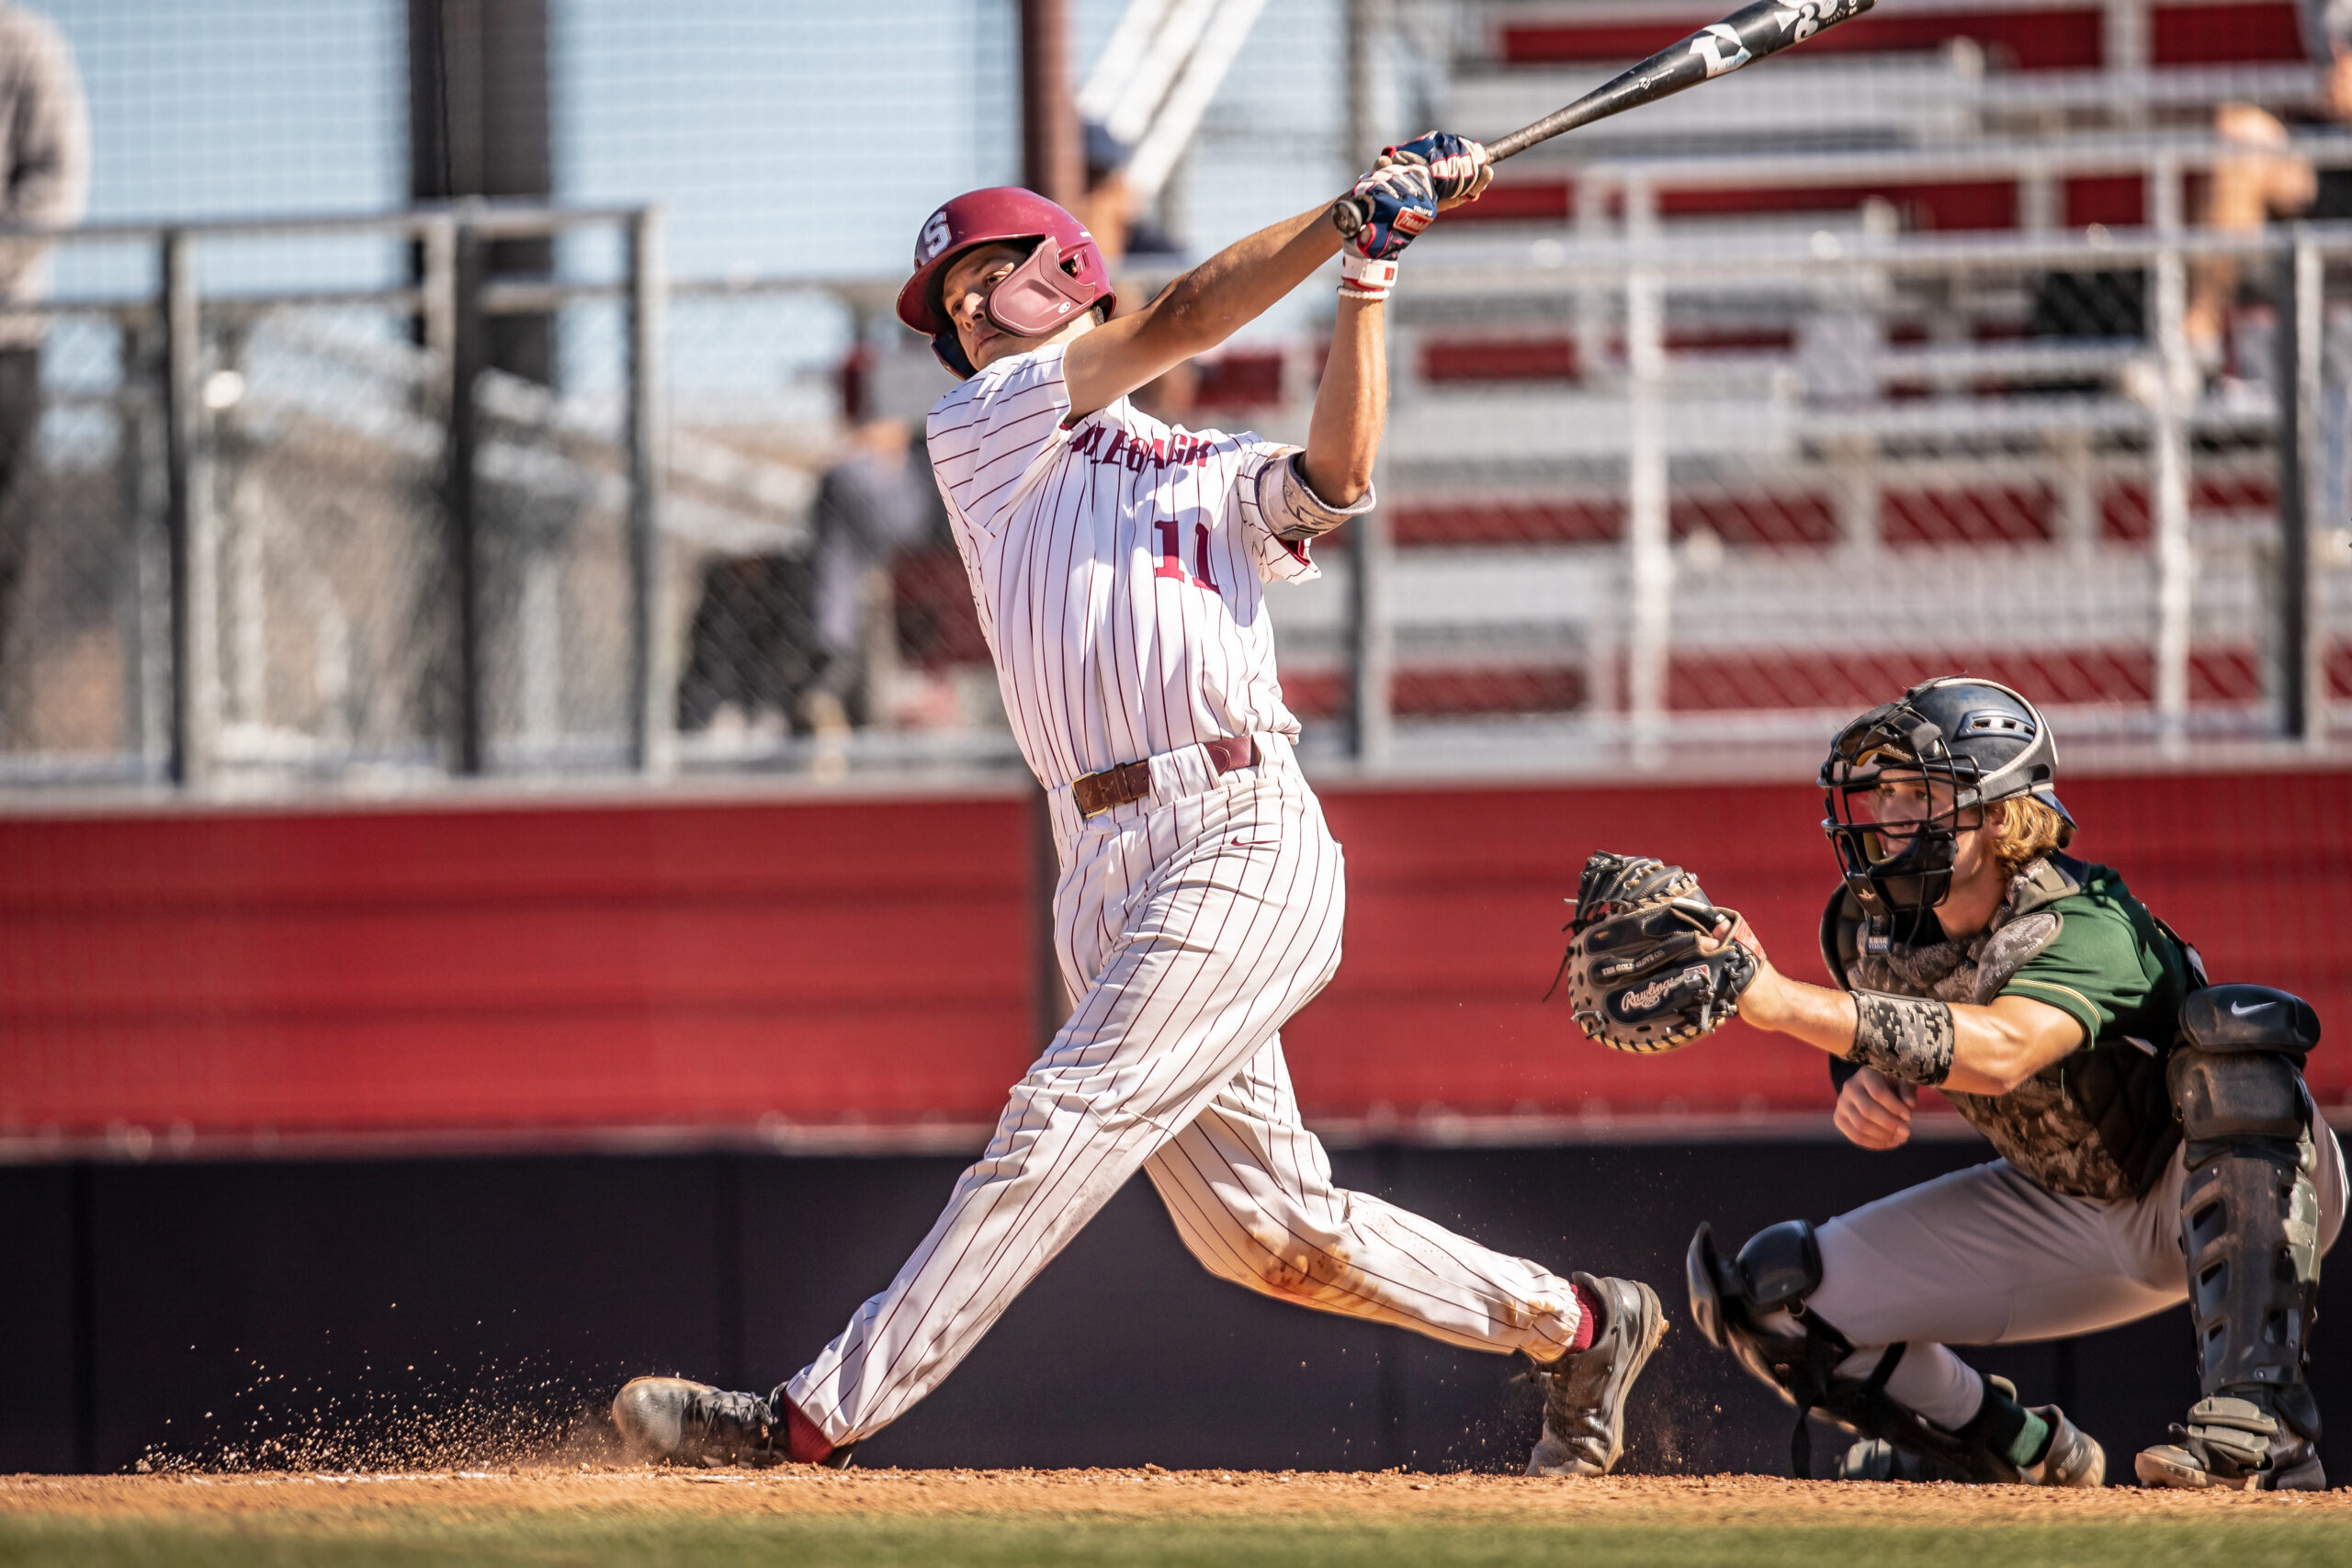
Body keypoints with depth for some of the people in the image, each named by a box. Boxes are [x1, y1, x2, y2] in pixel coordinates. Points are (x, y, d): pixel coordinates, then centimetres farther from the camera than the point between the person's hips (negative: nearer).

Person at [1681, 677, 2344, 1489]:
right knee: (1772, 1298, -8)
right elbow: (1871, 1044, 9)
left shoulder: (2086, 927, -33)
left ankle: (2258, 1423, -45)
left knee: (2234, 1028, -41)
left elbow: (2001, 1053, -52)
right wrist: (1858, 1082, -18)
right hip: (2075, 1213, 6)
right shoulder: (1872, 924, -11)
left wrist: (1787, 1003, -57)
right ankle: (2031, 1460, 12)